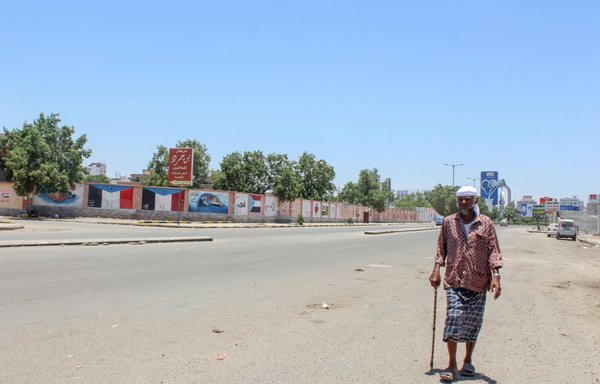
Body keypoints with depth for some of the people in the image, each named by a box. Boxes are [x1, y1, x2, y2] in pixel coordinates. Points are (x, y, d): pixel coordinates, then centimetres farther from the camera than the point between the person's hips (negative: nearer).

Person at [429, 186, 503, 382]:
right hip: (454, 280, 0)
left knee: (473, 322, 9)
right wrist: (436, 270, 4)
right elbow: (441, 248, 13)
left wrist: (496, 276, -11)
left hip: (478, 282, 0)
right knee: (453, 319, -10)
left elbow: (494, 250, -1)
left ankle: (468, 361, 29)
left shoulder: (486, 223, 2)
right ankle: (452, 365, 1)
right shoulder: (448, 222, 6)